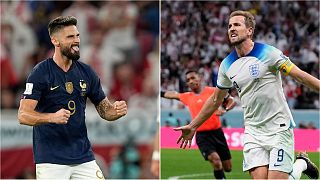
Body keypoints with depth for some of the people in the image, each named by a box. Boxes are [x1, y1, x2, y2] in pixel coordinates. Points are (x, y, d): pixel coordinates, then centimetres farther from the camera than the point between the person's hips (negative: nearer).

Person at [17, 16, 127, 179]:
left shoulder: (86, 72, 9)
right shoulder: (41, 73, -8)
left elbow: (104, 109, 15)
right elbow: (23, 115, -15)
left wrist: (116, 110, -9)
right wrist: (53, 117, -33)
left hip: (84, 158, 5)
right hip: (51, 160, -5)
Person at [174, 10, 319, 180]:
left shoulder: (268, 53, -9)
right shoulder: (227, 65, 7)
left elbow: (300, 75, -9)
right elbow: (216, 99, 20)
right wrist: (192, 126, 24)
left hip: (279, 128, -4)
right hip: (252, 132, 4)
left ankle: (301, 163, 20)